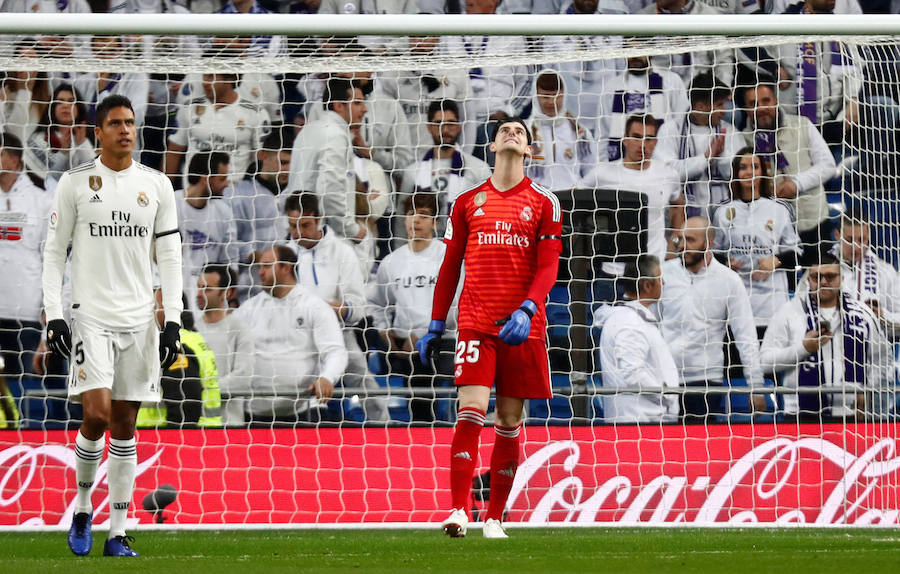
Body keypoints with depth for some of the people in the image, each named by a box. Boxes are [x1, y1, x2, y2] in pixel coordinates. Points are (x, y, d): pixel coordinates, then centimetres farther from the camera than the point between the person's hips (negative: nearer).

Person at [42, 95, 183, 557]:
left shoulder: (156, 185, 7)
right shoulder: (75, 184, 1)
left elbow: (170, 256, 9)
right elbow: (54, 253, 3)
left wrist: (173, 320, 0)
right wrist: (53, 316, -7)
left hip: (139, 319, 3)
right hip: (91, 315, -3)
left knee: (125, 426, 4)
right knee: (97, 414, -17)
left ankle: (117, 533, 7)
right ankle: (82, 507, 6)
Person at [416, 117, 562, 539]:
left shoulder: (543, 203, 7)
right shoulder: (468, 203, 11)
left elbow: (548, 267, -1)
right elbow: (450, 267, 15)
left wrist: (526, 309, -17)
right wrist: (435, 326, 11)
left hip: (522, 327, 0)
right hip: (475, 323, 0)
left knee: (509, 422, 4)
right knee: (471, 412, -14)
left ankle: (495, 517, 11)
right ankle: (459, 512, -18)